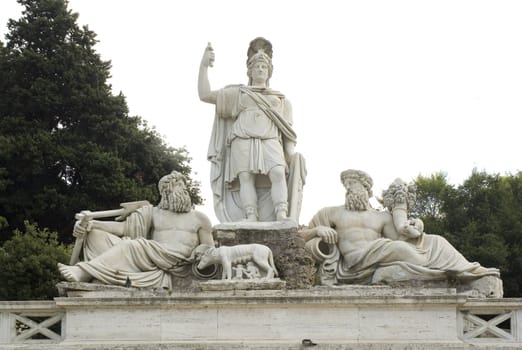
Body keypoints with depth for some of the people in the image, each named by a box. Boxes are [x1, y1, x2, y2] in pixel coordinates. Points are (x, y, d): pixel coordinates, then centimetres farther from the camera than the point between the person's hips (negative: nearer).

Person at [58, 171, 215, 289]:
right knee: (96, 235, -12)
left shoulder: (199, 218, 24)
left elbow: (209, 247, 20)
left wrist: (200, 252, -6)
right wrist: (92, 224, -3)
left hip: (178, 263, -3)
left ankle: (84, 273, -38)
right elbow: (123, 227, 13)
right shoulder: (154, 213, 27)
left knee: (135, 246, -33)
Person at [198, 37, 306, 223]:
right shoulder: (237, 93, 23)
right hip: (243, 143, 0)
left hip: (270, 143, 0)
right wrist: (203, 65, 8)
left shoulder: (279, 99, 26)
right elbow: (204, 95, 16)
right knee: (246, 178, -23)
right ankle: (251, 221, -33)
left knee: (278, 174, -26)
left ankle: (282, 219, -36)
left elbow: (286, 127, 18)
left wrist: (291, 151, 0)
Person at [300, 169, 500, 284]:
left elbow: (401, 234, 10)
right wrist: (318, 230, -2)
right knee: (398, 248, -31)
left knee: (434, 242, -8)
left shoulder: (383, 217, 28)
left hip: (382, 263, 4)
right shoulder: (331, 214, 23)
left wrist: (399, 207, 4)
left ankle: (470, 275, -18)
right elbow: (300, 238, 18)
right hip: (357, 264, -4)